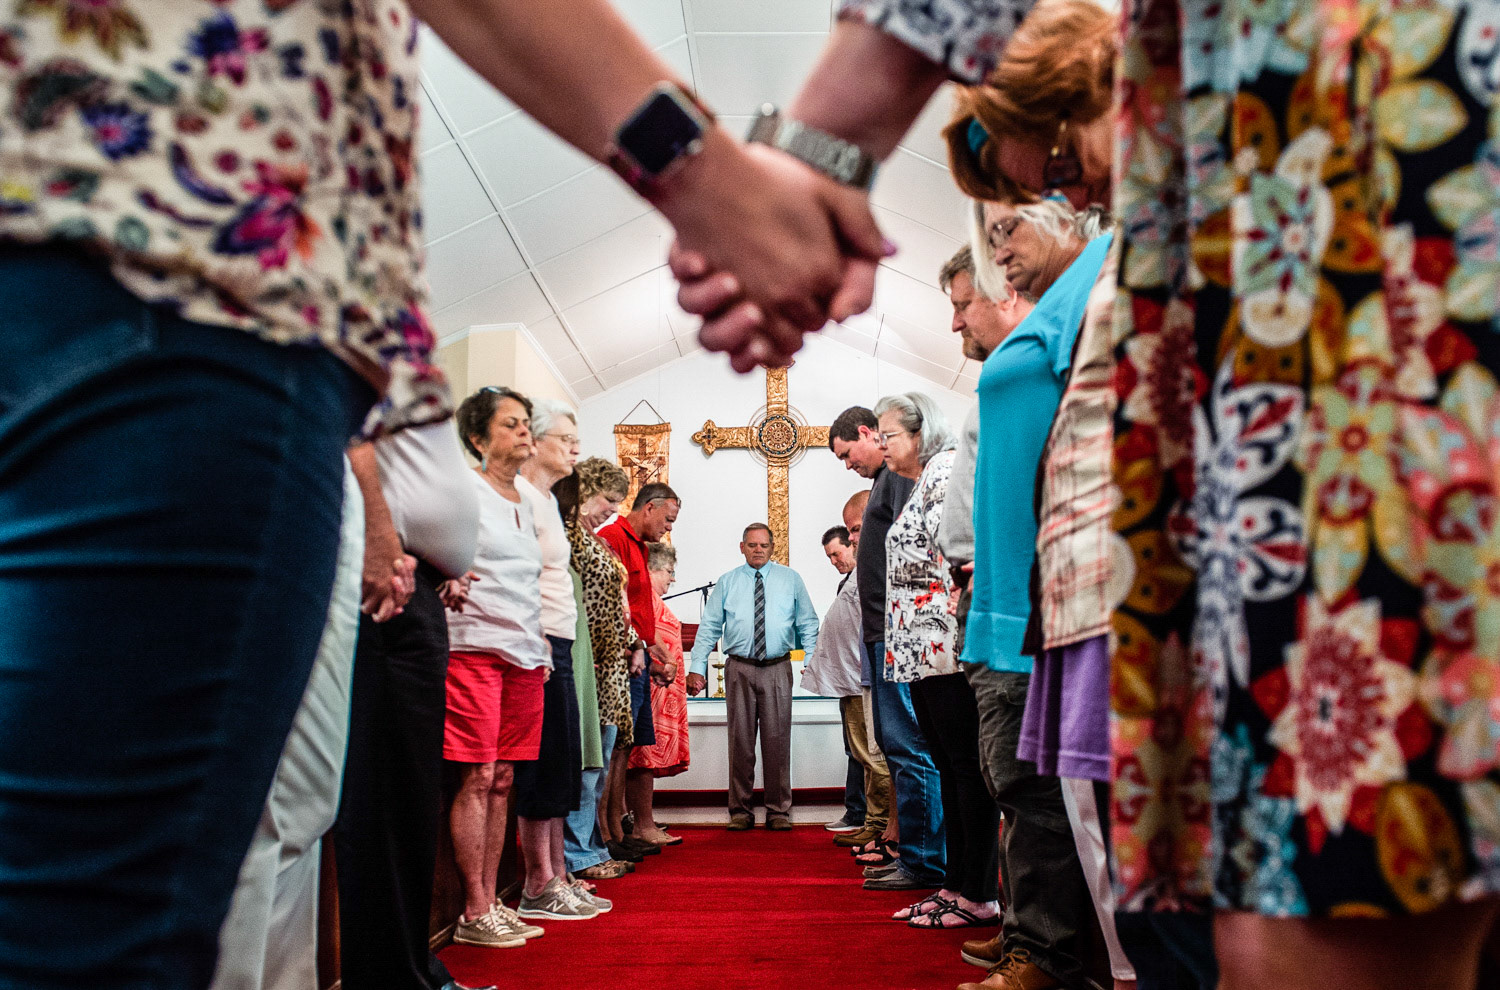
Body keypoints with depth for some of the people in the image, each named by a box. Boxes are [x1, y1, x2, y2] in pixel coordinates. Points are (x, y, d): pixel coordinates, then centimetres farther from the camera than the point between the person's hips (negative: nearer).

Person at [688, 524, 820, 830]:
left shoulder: (790, 580, 9)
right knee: (740, 741, 3)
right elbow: (709, 627, 6)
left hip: (777, 669, 0)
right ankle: (741, 811, 14)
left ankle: (778, 811, 12)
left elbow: (808, 625, 10)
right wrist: (698, 668, -2)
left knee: (777, 741, 1)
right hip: (739, 669, 0)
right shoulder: (727, 582, 8)